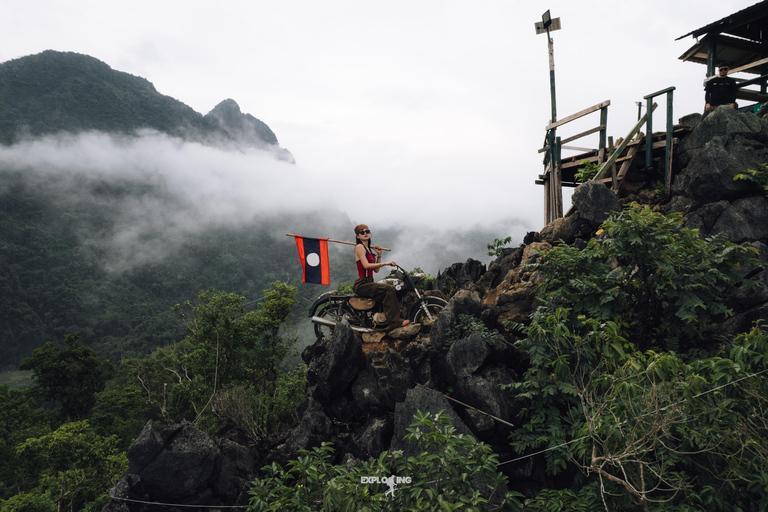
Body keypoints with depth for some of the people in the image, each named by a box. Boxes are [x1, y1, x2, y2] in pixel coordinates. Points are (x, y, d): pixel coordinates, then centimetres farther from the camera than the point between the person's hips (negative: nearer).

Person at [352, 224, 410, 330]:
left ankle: (398, 318, -10)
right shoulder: (359, 247, -7)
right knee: (389, 289, -23)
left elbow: (376, 270, 18)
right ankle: (394, 322, -25)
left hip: (369, 282, 9)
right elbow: (366, 265, -21)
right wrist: (385, 263, -23)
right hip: (361, 284, -9)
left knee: (391, 289, -6)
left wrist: (379, 255, 7)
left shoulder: (369, 249, 20)